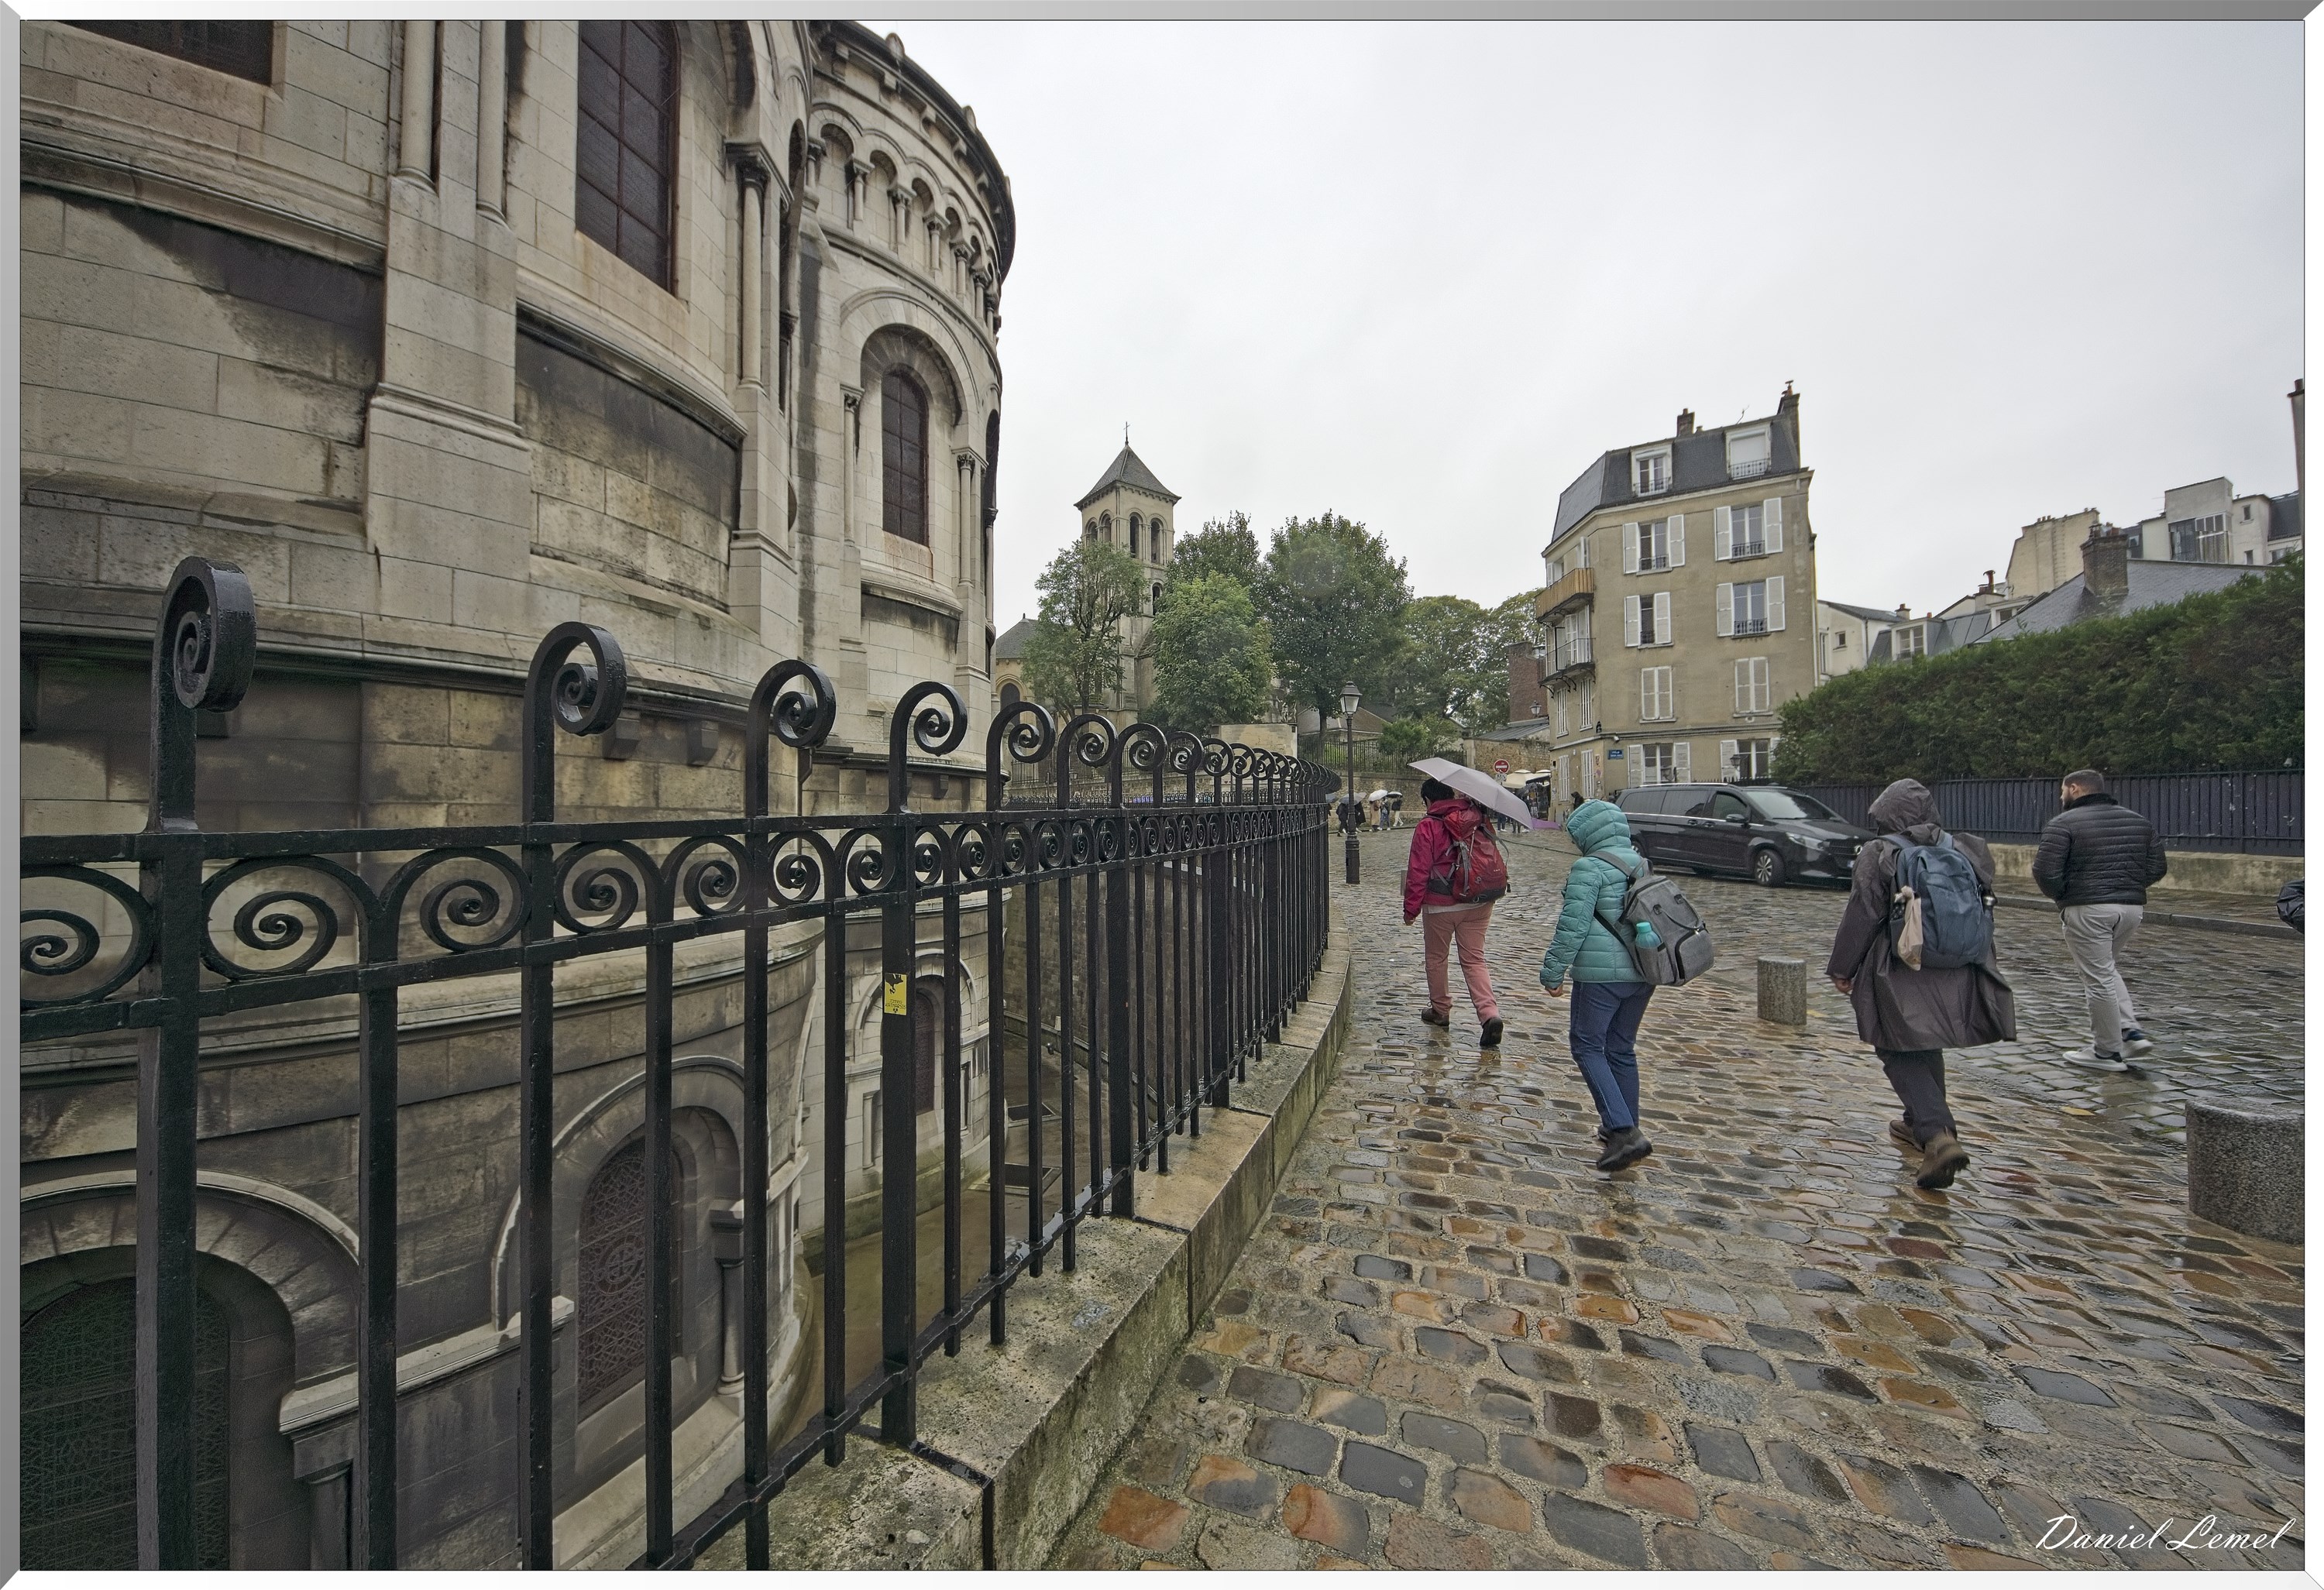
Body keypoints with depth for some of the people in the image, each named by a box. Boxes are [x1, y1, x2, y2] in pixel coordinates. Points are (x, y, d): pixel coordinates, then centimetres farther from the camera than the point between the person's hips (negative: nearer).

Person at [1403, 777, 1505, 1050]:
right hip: (1479, 904, 5)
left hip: (1440, 905, -4)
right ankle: (1490, 1014, -7)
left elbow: (1419, 872, -12)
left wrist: (1411, 908, -5)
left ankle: (1440, 1011, 27)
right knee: (1474, 960, 10)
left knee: (1436, 958, 15)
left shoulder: (1427, 827, -13)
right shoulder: (1478, 819, 3)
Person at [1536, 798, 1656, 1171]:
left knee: (1587, 1045, 3)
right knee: (1622, 1048, 18)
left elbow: (1573, 926, -17)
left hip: (1602, 973, -8)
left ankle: (1622, 1130, -6)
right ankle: (1627, 1129, 27)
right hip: (1644, 972, 8)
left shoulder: (1589, 867, -13)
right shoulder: (1642, 864, 12)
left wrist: (1553, 971, -9)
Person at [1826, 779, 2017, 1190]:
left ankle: (1938, 1135, -13)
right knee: (1927, 1048, 22)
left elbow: (1861, 917, -12)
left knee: (1901, 1054, 3)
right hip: (1956, 974, 7)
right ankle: (1921, 1125, 36)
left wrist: (1842, 969, -2)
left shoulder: (1879, 854, -12)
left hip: (1900, 976, -6)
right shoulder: (1963, 849, 6)